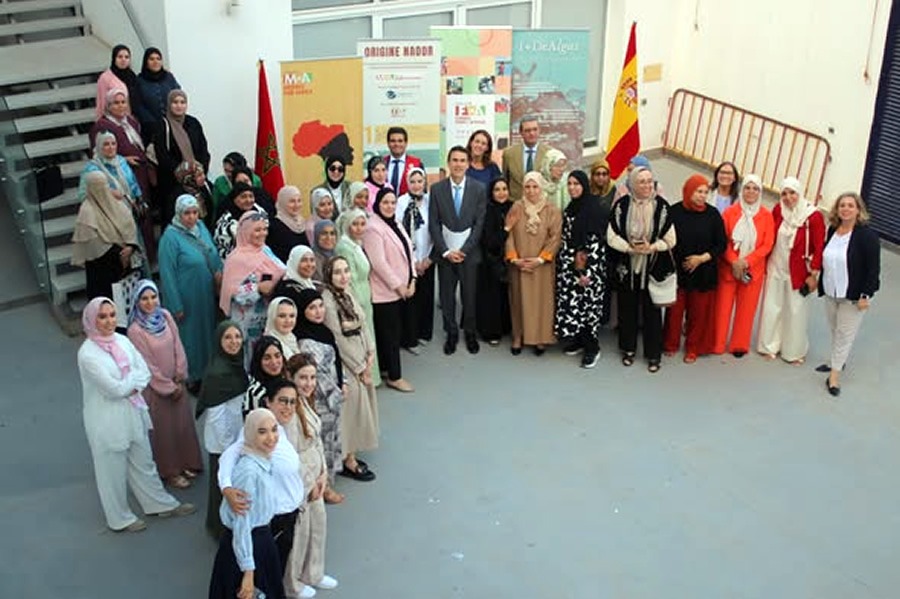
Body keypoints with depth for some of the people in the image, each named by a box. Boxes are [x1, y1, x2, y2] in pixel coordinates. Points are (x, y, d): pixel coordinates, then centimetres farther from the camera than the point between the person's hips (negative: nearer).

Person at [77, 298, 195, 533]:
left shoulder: (122, 340, -1)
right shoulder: (87, 353, -22)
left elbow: (145, 373, 0)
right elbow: (114, 389, -24)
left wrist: (130, 387, -17)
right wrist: (133, 377, -8)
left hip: (133, 412, 6)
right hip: (107, 419, -6)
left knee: (144, 462, 22)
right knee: (114, 469, 12)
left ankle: (162, 504, 38)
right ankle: (120, 518, 31)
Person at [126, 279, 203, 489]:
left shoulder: (165, 316, -5)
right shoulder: (135, 330, -21)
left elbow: (178, 347, 0)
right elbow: (147, 365, -17)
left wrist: (180, 377, -6)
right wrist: (168, 387, -12)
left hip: (177, 382, 5)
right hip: (156, 387, -5)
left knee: (182, 422, 16)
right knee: (163, 429, 10)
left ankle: (186, 463, 35)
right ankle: (170, 472, 26)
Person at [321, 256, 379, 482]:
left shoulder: (347, 293, 5)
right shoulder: (327, 301, -20)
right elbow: (338, 340, -19)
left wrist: (370, 354, -1)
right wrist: (360, 368, -13)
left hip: (362, 360, 8)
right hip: (345, 364, -8)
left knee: (361, 405, 15)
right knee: (351, 406, 0)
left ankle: (350, 454, 28)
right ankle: (348, 462, 14)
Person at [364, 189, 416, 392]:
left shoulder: (395, 225, 13)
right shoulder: (373, 228, -15)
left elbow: (407, 254, 15)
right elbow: (378, 263, -20)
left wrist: (412, 280, 4)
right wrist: (398, 285, -16)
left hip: (400, 289, 8)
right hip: (385, 291, -8)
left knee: (394, 332, 13)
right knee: (389, 334, -2)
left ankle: (385, 367, 23)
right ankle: (394, 377, 6)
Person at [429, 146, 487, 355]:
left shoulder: (478, 189, -1)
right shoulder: (437, 189, 1)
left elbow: (480, 223, -4)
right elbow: (433, 224, 0)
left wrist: (464, 250, -10)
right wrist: (446, 251, -8)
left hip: (469, 252, -1)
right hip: (445, 252, 1)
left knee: (470, 295, 5)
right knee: (447, 296, 6)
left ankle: (470, 333, 22)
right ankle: (451, 333, 21)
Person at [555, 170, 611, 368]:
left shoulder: (596, 209, -11)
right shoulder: (569, 209, 11)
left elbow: (597, 242, -15)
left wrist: (587, 271, -18)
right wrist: (574, 260, 0)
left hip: (590, 267, -6)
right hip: (569, 266, 7)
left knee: (588, 304, -3)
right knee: (571, 302, 7)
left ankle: (592, 347, 6)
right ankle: (577, 339, 22)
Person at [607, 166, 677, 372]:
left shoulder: (661, 206, -8)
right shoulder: (621, 205, -7)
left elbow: (670, 239, -4)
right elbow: (612, 237, -5)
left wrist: (651, 247, -19)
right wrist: (630, 248, -18)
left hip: (653, 268, -1)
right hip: (626, 267, 1)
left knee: (652, 311, 5)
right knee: (627, 308, 12)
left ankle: (653, 354, 17)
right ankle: (628, 348, 29)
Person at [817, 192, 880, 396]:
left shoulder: (867, 235, -16)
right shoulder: (832, 230, 2)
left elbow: (873, 268, -15)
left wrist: (866, 295, -18)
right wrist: (821, 284, 16)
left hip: (853, 295, -6)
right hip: (831, 291, 6)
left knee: (845, 333, 0)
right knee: (834, 329, 16)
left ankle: (834, 375, 7)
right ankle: (837, 362, 34)